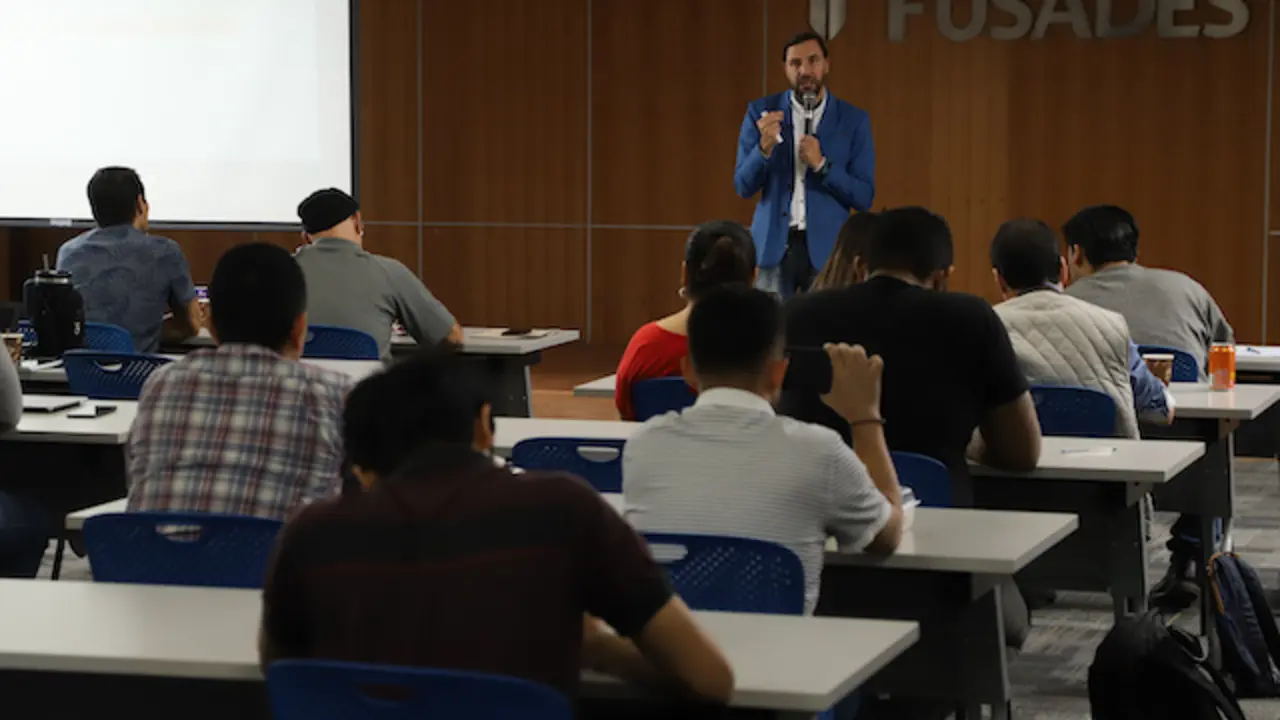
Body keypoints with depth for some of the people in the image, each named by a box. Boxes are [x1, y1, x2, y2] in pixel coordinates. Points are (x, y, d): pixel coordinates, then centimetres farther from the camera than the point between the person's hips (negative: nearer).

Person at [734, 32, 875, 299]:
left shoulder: (854, 120, 2)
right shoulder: (761, 112, 3)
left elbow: (864, 197, 0)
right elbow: (743, 187, 1)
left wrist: (821, 164, -15)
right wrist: (765, 147, -17)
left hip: (826, 249, 0)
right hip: (774, 247, 0)